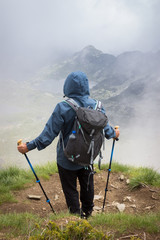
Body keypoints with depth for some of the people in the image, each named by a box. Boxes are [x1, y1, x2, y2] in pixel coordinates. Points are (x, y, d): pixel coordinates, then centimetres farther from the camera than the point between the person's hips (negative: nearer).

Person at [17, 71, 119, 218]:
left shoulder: (63, 108, -25)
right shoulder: (95, 105, -12)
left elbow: (49, 134, -23)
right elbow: (105, 128, -1)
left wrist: (29, 146, -13)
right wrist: (114, 134, 22)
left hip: (67, 159, -5)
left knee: (70, 190, 18)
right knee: (87, 185, 27)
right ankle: (87, 212, 51)